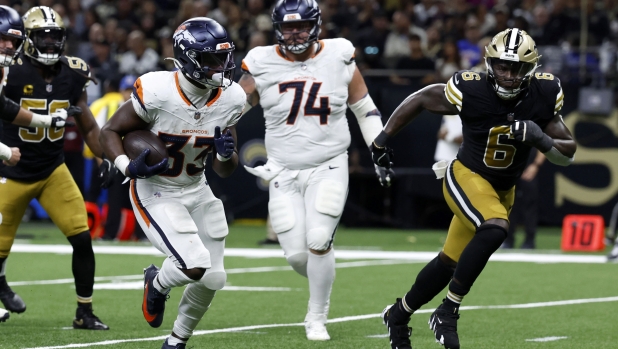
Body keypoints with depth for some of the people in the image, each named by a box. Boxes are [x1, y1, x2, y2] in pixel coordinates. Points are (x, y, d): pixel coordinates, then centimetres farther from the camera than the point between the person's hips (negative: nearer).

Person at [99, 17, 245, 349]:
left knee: (212, 279, 3)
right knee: (195, 265, -23)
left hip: (196, 191, 6)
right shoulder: (157, 93, -24)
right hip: (155, 194, -6)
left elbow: (225, 171, 1)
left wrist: (226, 153, -22)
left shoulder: (229, 100, -8)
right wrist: (129, 167, -26)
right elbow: (110, 131, -9)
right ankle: (157, 283, 14)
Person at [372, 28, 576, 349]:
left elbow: (568, 155, -5)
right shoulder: (472, 91, -23)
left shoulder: (544, 95, -13)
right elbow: (421, 99, -6)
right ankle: (448, 311, -21)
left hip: (502, 189, 5)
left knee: (450, 263, 15)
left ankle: (398, 314, 38)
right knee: (494, 229, -33)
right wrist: (384, 137, -2)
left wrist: (542, 139, -26)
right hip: (468, 177, -5)